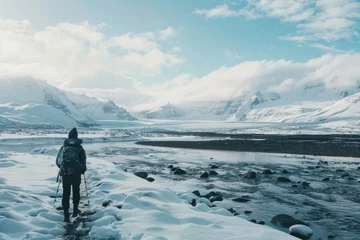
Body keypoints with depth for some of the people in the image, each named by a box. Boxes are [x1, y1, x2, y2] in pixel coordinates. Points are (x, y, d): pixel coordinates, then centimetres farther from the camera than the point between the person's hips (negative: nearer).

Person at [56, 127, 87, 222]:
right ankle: (75, 209, 26)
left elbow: (58, 161, 7)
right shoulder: (80, 148, 0)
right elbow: (83, 161, -2)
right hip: (76, 174, -1)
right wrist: (83, 170, 15)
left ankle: (66, 215, 6)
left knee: (66, 193, 8)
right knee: (76, 191, 21)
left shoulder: (64, 147, 4)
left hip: (65, 174, 1)